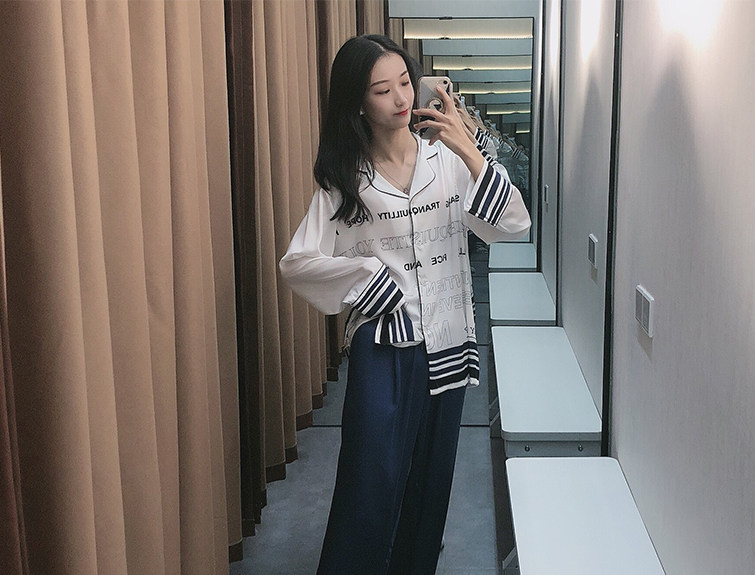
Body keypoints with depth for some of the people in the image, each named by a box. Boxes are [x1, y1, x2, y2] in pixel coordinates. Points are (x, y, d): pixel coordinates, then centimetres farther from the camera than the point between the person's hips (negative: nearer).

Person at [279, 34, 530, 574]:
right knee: (373, 483, -4)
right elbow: (297, 262, -6)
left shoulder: (447, 157, 0)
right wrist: (372, 274, -11)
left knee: (429, 482, 14)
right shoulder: (345, 179, -3)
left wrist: (470, 153, -20)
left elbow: (514, 225, -10)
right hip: (383, 345, -2)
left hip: (447, 343, 3)